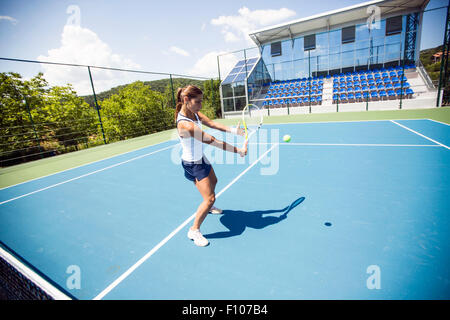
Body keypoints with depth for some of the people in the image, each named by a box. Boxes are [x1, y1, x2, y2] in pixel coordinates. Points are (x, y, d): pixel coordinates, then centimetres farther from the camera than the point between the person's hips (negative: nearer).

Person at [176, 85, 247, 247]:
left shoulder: (194, 112, -6)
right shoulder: (185, 124, -34)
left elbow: (212, 123, -10)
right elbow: (213, 141, -35)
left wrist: (232, 130, -24)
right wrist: (239, 150, -32)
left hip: (200, 158, 10)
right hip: (193, 164, -10)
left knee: (213, 181, 30)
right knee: (210, 198, -10)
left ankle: (208, 207, 57)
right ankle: (194, 230, 11)